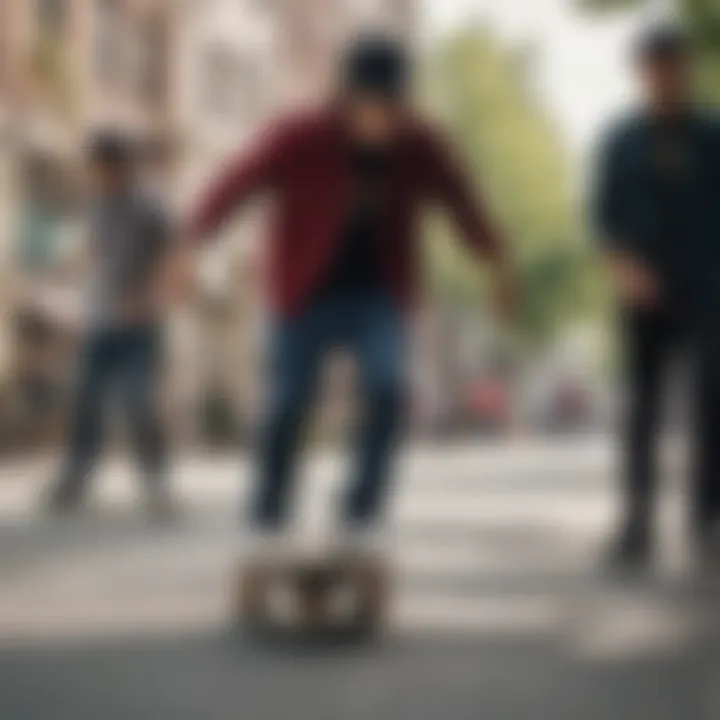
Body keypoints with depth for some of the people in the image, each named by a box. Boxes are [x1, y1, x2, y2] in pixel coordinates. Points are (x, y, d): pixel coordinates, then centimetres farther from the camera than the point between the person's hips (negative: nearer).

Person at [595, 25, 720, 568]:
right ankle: (637, 523, 3)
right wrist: (623, 266, -13)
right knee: (642, 407, 0)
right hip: (647, 296, 1)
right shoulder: (624, 142, 7)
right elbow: (606, 216, 4)